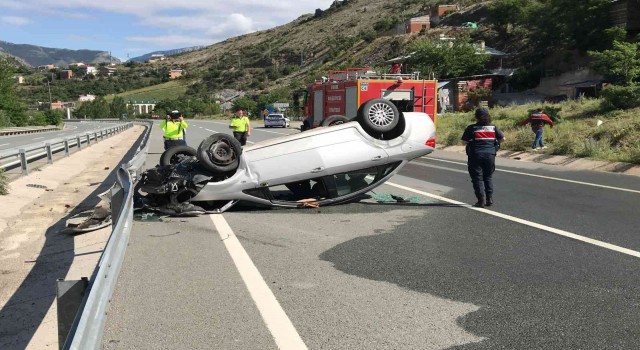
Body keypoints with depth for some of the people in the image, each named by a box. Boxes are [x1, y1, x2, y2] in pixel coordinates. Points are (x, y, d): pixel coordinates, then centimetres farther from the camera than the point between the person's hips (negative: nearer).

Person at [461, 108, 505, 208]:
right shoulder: (493, 127, 3)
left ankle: (481, 200, 0)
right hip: (490, 155, 3)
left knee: (477, 178, 4)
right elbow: (502, 138, 5)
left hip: (476, 155, -3)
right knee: (488, 177, 18)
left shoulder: (471, 128, -7)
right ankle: (489, 198, 15)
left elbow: (464, 142, -8)